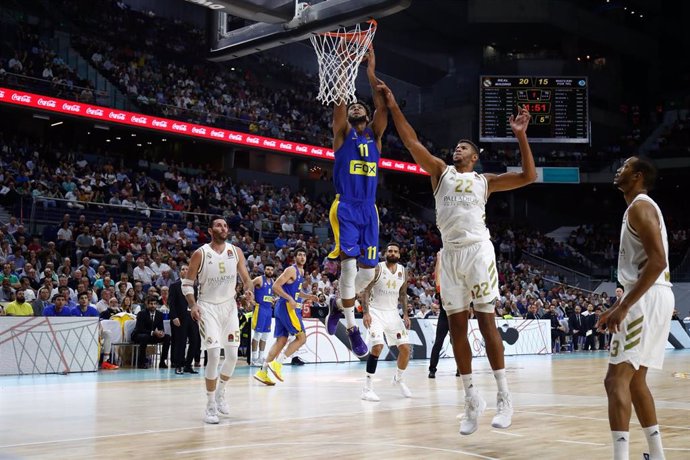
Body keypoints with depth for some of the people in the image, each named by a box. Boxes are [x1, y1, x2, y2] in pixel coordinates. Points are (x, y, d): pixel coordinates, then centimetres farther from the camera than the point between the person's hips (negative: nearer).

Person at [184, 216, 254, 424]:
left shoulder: (236, 251, 1)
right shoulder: (200, 254, -9)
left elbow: (245, 277, 7)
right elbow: (187, 283, -3)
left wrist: (249, 290, -15)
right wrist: (193, 305, -18)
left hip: (229, 306, 4)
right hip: (208, 307, -4)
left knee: (232, 356, 5)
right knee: (214, 355, -12)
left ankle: (220, 394, 30)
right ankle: (210, 406, 1)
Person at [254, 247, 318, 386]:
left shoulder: (301, 272, 20)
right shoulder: (291, 270, -9)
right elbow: (275, 286, -16)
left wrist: (308, 296, 17)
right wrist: (290, 299, -23)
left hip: (288, 307, 9)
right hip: (287, 307, -9)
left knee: (281, 340, 6)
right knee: (302, 337, -9)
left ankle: (263, 372, 6)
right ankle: (277, 363, -10)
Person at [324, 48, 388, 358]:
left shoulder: (375, 135, 16)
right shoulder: (342, 133, 6)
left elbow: (382, 108, 2)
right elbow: (339, 103, -7)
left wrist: (371, 73, -1)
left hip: (369, 209, 5)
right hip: (345, 207, -5)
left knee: (369, 270, 5)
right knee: (349, 265, -15)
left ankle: (338, 304, 31)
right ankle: (352, 329, -6)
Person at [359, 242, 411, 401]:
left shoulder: (403, 271, 4)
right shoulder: (377, 269, -11)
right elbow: (365, 291, -10)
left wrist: (405, 314, 6)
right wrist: (366, 313, -20)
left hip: (392, 313, 5)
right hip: (376, 312, -5)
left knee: (405, 348, 1)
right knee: (377, 346, -22)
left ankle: (398, 379, 28)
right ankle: (367, 388, -14)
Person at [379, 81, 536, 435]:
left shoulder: (484, 180, 12)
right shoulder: (441, 171, 16)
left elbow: (528, 176, 5)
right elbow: (411, 141, 8)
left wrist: (521, 136, -2)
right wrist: (392, 105, 3)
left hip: (478, 250, -3)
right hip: (450, 254, 3)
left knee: (486, 321, -5)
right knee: (457, 326, 3)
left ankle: (504, 396, 1)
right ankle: (471, 399, 11)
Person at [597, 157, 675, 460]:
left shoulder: (640, 206, -10)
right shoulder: (640, 208, 22)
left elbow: (657, 261, -22)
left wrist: (624, 306, -24)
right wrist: (617, 306, 25)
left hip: (648, 300, -11)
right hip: (649, 298, 11)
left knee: (616, 379, -13)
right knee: (635, 380, 16)